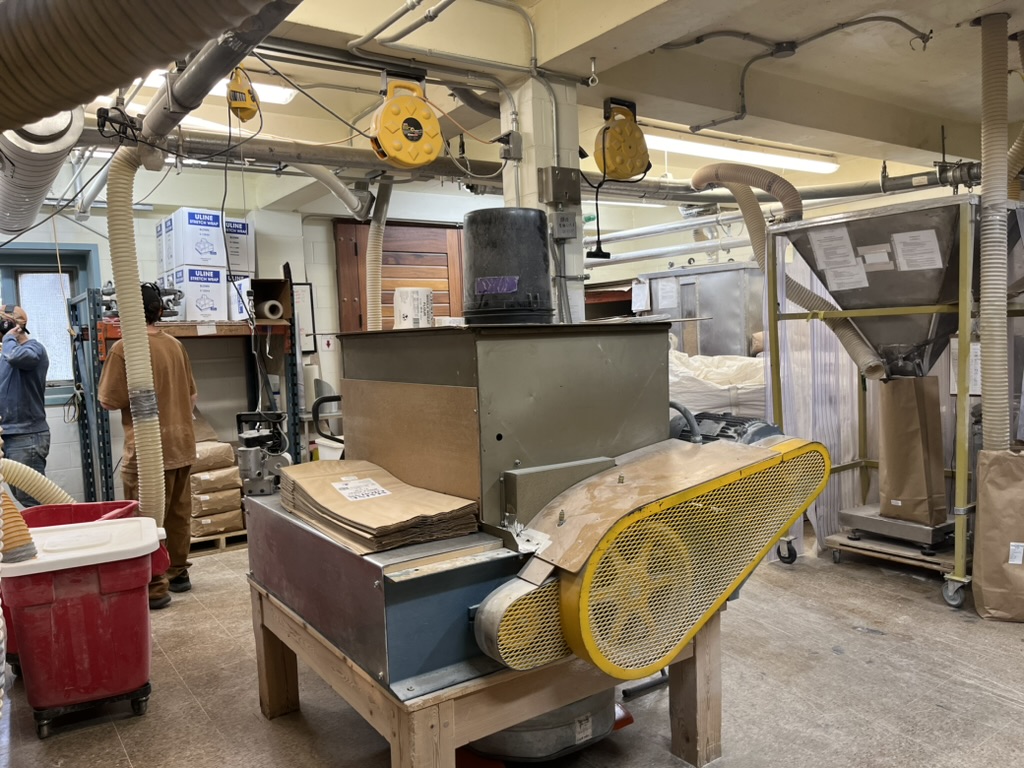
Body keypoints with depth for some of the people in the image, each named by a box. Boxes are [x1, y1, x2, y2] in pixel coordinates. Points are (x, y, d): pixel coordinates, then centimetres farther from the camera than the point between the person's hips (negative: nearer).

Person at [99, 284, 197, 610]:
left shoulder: (123, 348, -14)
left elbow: (109, 400, -9)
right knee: (179, 515, 16)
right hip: (182, 444, 7)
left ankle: (155, 588, 5)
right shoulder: (175, 345, 5)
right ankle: (178, 572, 28)